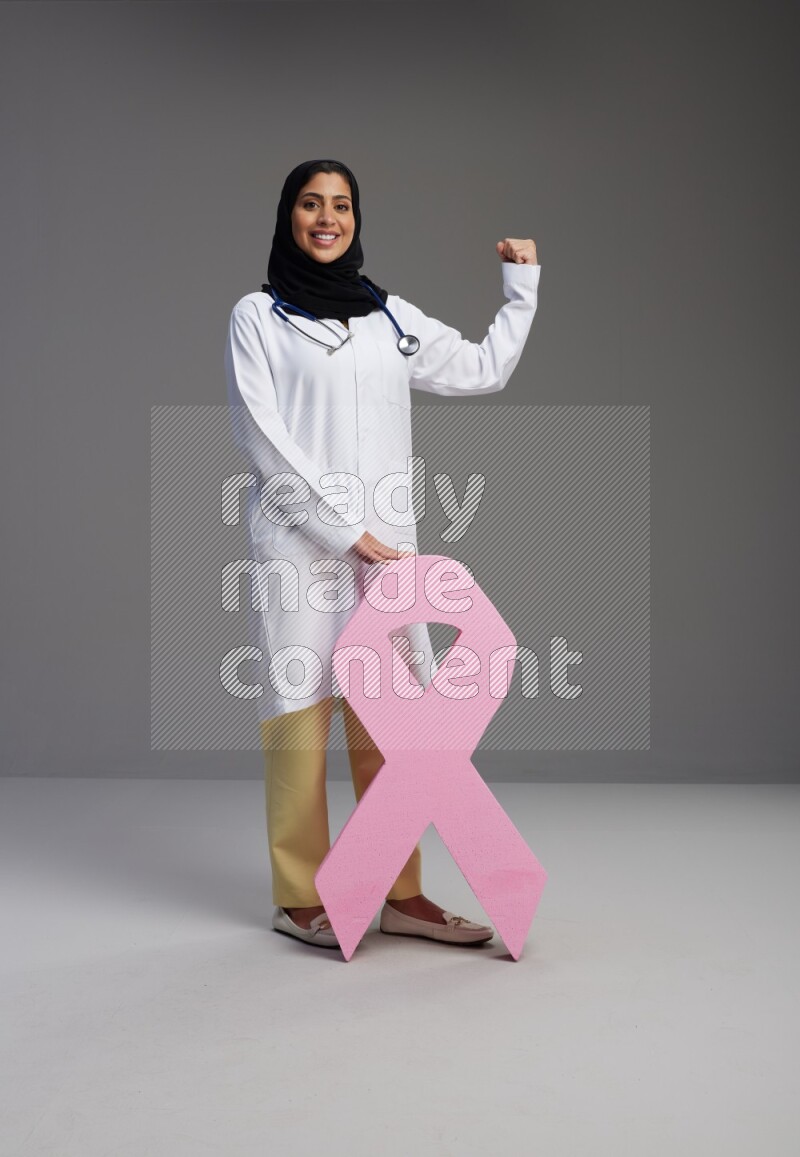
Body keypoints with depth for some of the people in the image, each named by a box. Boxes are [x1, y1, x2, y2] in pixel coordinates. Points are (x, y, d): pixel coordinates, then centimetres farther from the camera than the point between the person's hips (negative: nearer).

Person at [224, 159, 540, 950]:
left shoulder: (392, 316, 16)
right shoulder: (257, 315, 3)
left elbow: (484, 370, 25)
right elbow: (265, 443, -6)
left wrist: (521, 288, 22)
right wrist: (342, 530, -12)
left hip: (386, 544, 4)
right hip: (298, 544, -4)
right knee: (300, 714, -3)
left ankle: (402, 895, 12)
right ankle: (299, 899, 8)